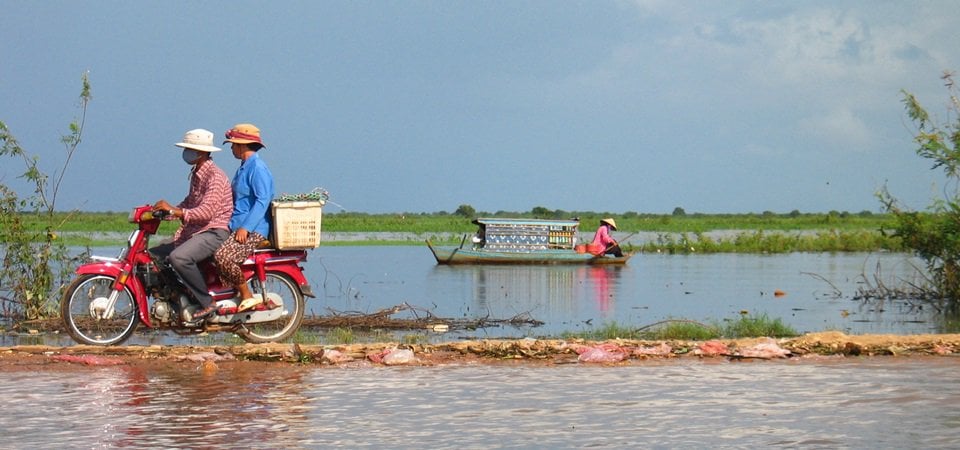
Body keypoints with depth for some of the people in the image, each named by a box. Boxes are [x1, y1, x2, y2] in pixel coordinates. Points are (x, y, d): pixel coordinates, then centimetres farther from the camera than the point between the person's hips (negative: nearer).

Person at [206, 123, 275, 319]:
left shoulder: (258, 168, -12)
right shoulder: (243, 168, 21)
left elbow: (262, 201, -21)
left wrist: (246, 227, -27)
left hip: (253, 230, -11)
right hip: (236, 227, 11)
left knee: (223, 256, -31)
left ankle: (247, 297, -17)